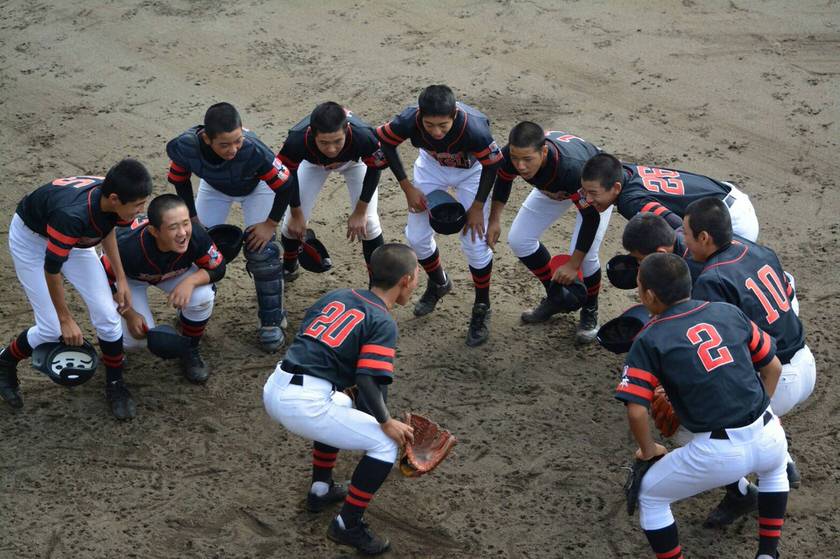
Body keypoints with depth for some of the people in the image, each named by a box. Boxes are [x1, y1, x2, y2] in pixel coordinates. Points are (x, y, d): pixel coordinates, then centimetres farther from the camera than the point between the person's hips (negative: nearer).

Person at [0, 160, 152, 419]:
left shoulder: (111, 199, -26)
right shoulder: (71, 215, -44)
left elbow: (107, 227, 1)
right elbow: (51, 269, -29)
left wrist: (121, 279, -1)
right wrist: (66, 319, -15)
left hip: (74, 238, 6)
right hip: (31, 238, -5)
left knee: (107, 315, -6)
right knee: (53, 329, -8)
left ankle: (115, 384, 15)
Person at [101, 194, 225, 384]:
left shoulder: (196, 236, -36)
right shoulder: (129, 247, -42)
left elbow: (217, 268, -18)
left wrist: (191, 281, -37)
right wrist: (129, 314, -20)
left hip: (173, 273, 2)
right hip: (130, 278, -2)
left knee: (203, 296, -25)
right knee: (136, 337, -17)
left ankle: (190, 351, 4)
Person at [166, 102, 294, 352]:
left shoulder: (253, 151, -46)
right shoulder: (185, 147, -38)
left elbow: (286, 185, -29)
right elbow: (180, 181, -13)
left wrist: (270, 224, -20)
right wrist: (192, 218, -9)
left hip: (256, 187, -3)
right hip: (214, 187, 3)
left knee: (261, 250, -11)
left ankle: (272, 320, 6)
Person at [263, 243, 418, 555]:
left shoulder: (336, 296, 16)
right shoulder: (383, 323, -4)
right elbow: (368, 381, -14)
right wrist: (386, 422, 0)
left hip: (273, 389, 8)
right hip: (304, 404, -8)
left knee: (341, 405, 37)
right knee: (386, 443, 3)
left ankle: (321, 489, 42)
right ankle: (347, 525, 5)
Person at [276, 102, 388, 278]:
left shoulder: (363, 137, -46)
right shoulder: (297, 140, -44)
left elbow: (374, 169, -21)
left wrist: (360, 212, -14)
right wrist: (296, 214, -8)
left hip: (354, 161, -1)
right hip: (313, 163, 1)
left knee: (368, 221, -8)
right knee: (292, 220, 0)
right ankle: (288, 268, 32)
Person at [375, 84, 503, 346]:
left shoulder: (474, 128, -43)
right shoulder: (408, 121, -36)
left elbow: (491, 165, -23)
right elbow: (386, 142, -14)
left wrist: (477, 207, -16)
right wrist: (408, 188, -12)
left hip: (471, 170, -3)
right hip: (432, 165, 3)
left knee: (474, 241, -8)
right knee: (416, 235, 5)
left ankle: (482, 308, 12)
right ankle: (438, 283, 35)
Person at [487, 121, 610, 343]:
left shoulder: (571, 168, -47)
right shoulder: (510, 156, -32)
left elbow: (591, 217, -33)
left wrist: (573, 265, -28)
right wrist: (495, 219, -12)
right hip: (552, 188, 6)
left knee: (585, 255, -20)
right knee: (519, 239, -1)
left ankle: (590, 311, 11)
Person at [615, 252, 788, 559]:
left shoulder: (649, 340, -3)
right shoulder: (729, 311, 9)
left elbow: (636, 411, -9)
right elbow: (773, 366, 15)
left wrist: (648, 450, 9)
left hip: (719, 452, -5)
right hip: (769, 436, 5)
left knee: (651, 496, 20)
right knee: (773, 466, 42)